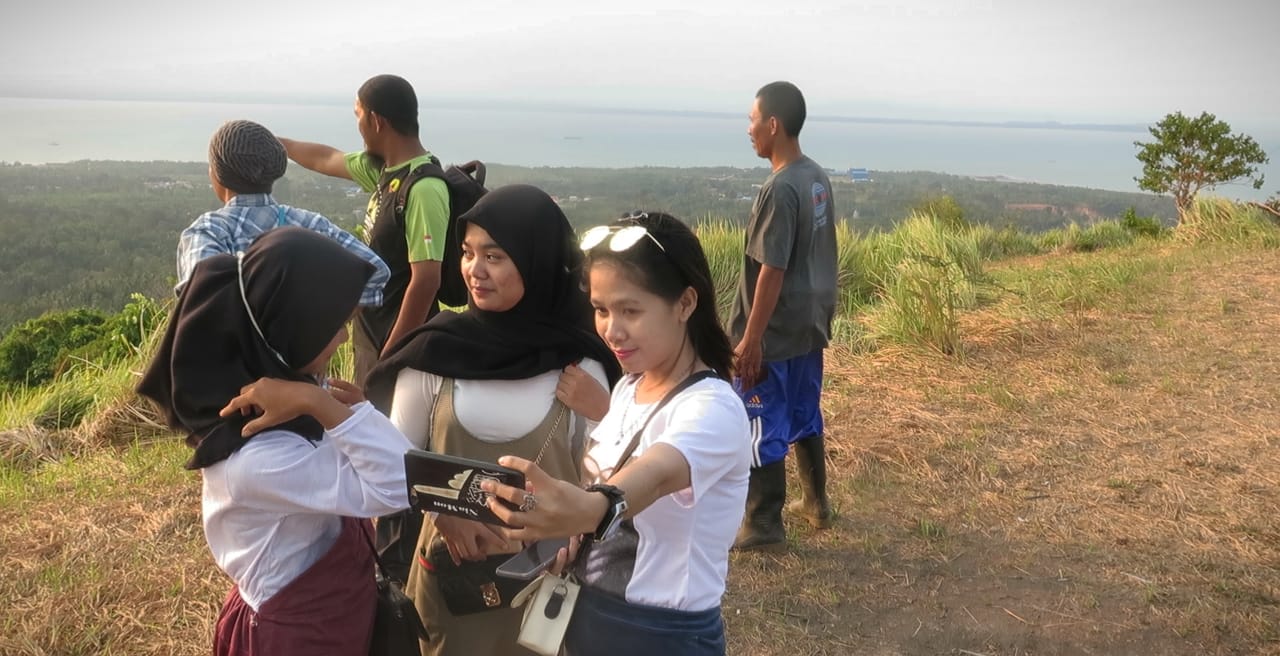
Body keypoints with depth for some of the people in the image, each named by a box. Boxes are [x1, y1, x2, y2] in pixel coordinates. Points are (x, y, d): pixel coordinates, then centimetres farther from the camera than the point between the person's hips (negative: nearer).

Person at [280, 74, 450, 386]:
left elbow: (426, 281, -26)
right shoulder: (385, 169, 4)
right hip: (371, 333, 9)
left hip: (399, 343, -9)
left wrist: (391, 356, -23)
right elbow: (327, 159, 23)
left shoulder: (423, 190, -24)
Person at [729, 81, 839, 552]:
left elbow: (772, 271, -22)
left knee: (761, 428, 2)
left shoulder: (779, 189, -21)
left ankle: (764, 527, 12)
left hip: (775, 335, -9)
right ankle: (816, 503, 35)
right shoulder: (818, 178, 6)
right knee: (804, 416, 21)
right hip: (810, 326, 9)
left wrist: (751, 339, -18)